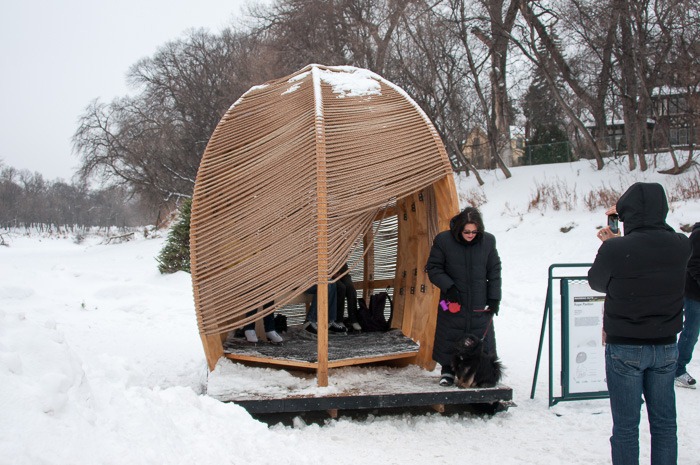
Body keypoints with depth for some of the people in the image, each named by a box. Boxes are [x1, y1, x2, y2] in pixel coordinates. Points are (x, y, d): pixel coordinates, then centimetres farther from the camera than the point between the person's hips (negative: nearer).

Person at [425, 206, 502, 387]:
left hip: (480, 304, 2)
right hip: (453, 303, -2)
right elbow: (433, 268, 0)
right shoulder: (443, 240, -8)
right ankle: (447, 371, 19)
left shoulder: (488, 241, -1)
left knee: (482, 339, 5)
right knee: (450, 338, 3)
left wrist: (494, 299, 4)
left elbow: (494, 272, 7)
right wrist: (448, 286, -13)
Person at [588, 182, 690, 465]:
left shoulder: (615, 250, -20)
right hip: (667, 347, 4)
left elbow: (596, 282, -2)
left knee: (626, 426, 6)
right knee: (664, 422, 14)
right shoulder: (681, 246, -7)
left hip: (625, 349, -4)